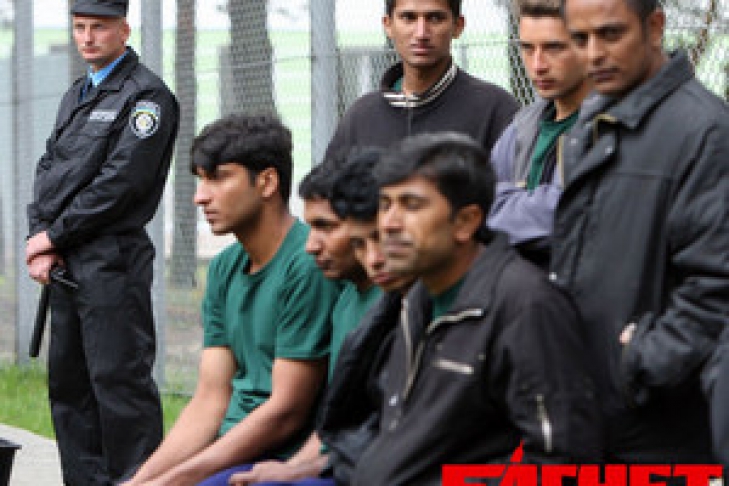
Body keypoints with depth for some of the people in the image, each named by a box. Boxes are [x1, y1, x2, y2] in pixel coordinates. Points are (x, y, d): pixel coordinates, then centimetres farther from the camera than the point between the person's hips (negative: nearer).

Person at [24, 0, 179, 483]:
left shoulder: (147, 95, -7)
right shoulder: (76, 96, 20)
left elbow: (121, 180, -15)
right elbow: (48, 169, 16)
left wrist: (55, 235, -11)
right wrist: (39, 237, -1)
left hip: (113, 260, -9)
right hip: (65, 263, 9)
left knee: (118, 379, -11)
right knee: (68, 380, 11)